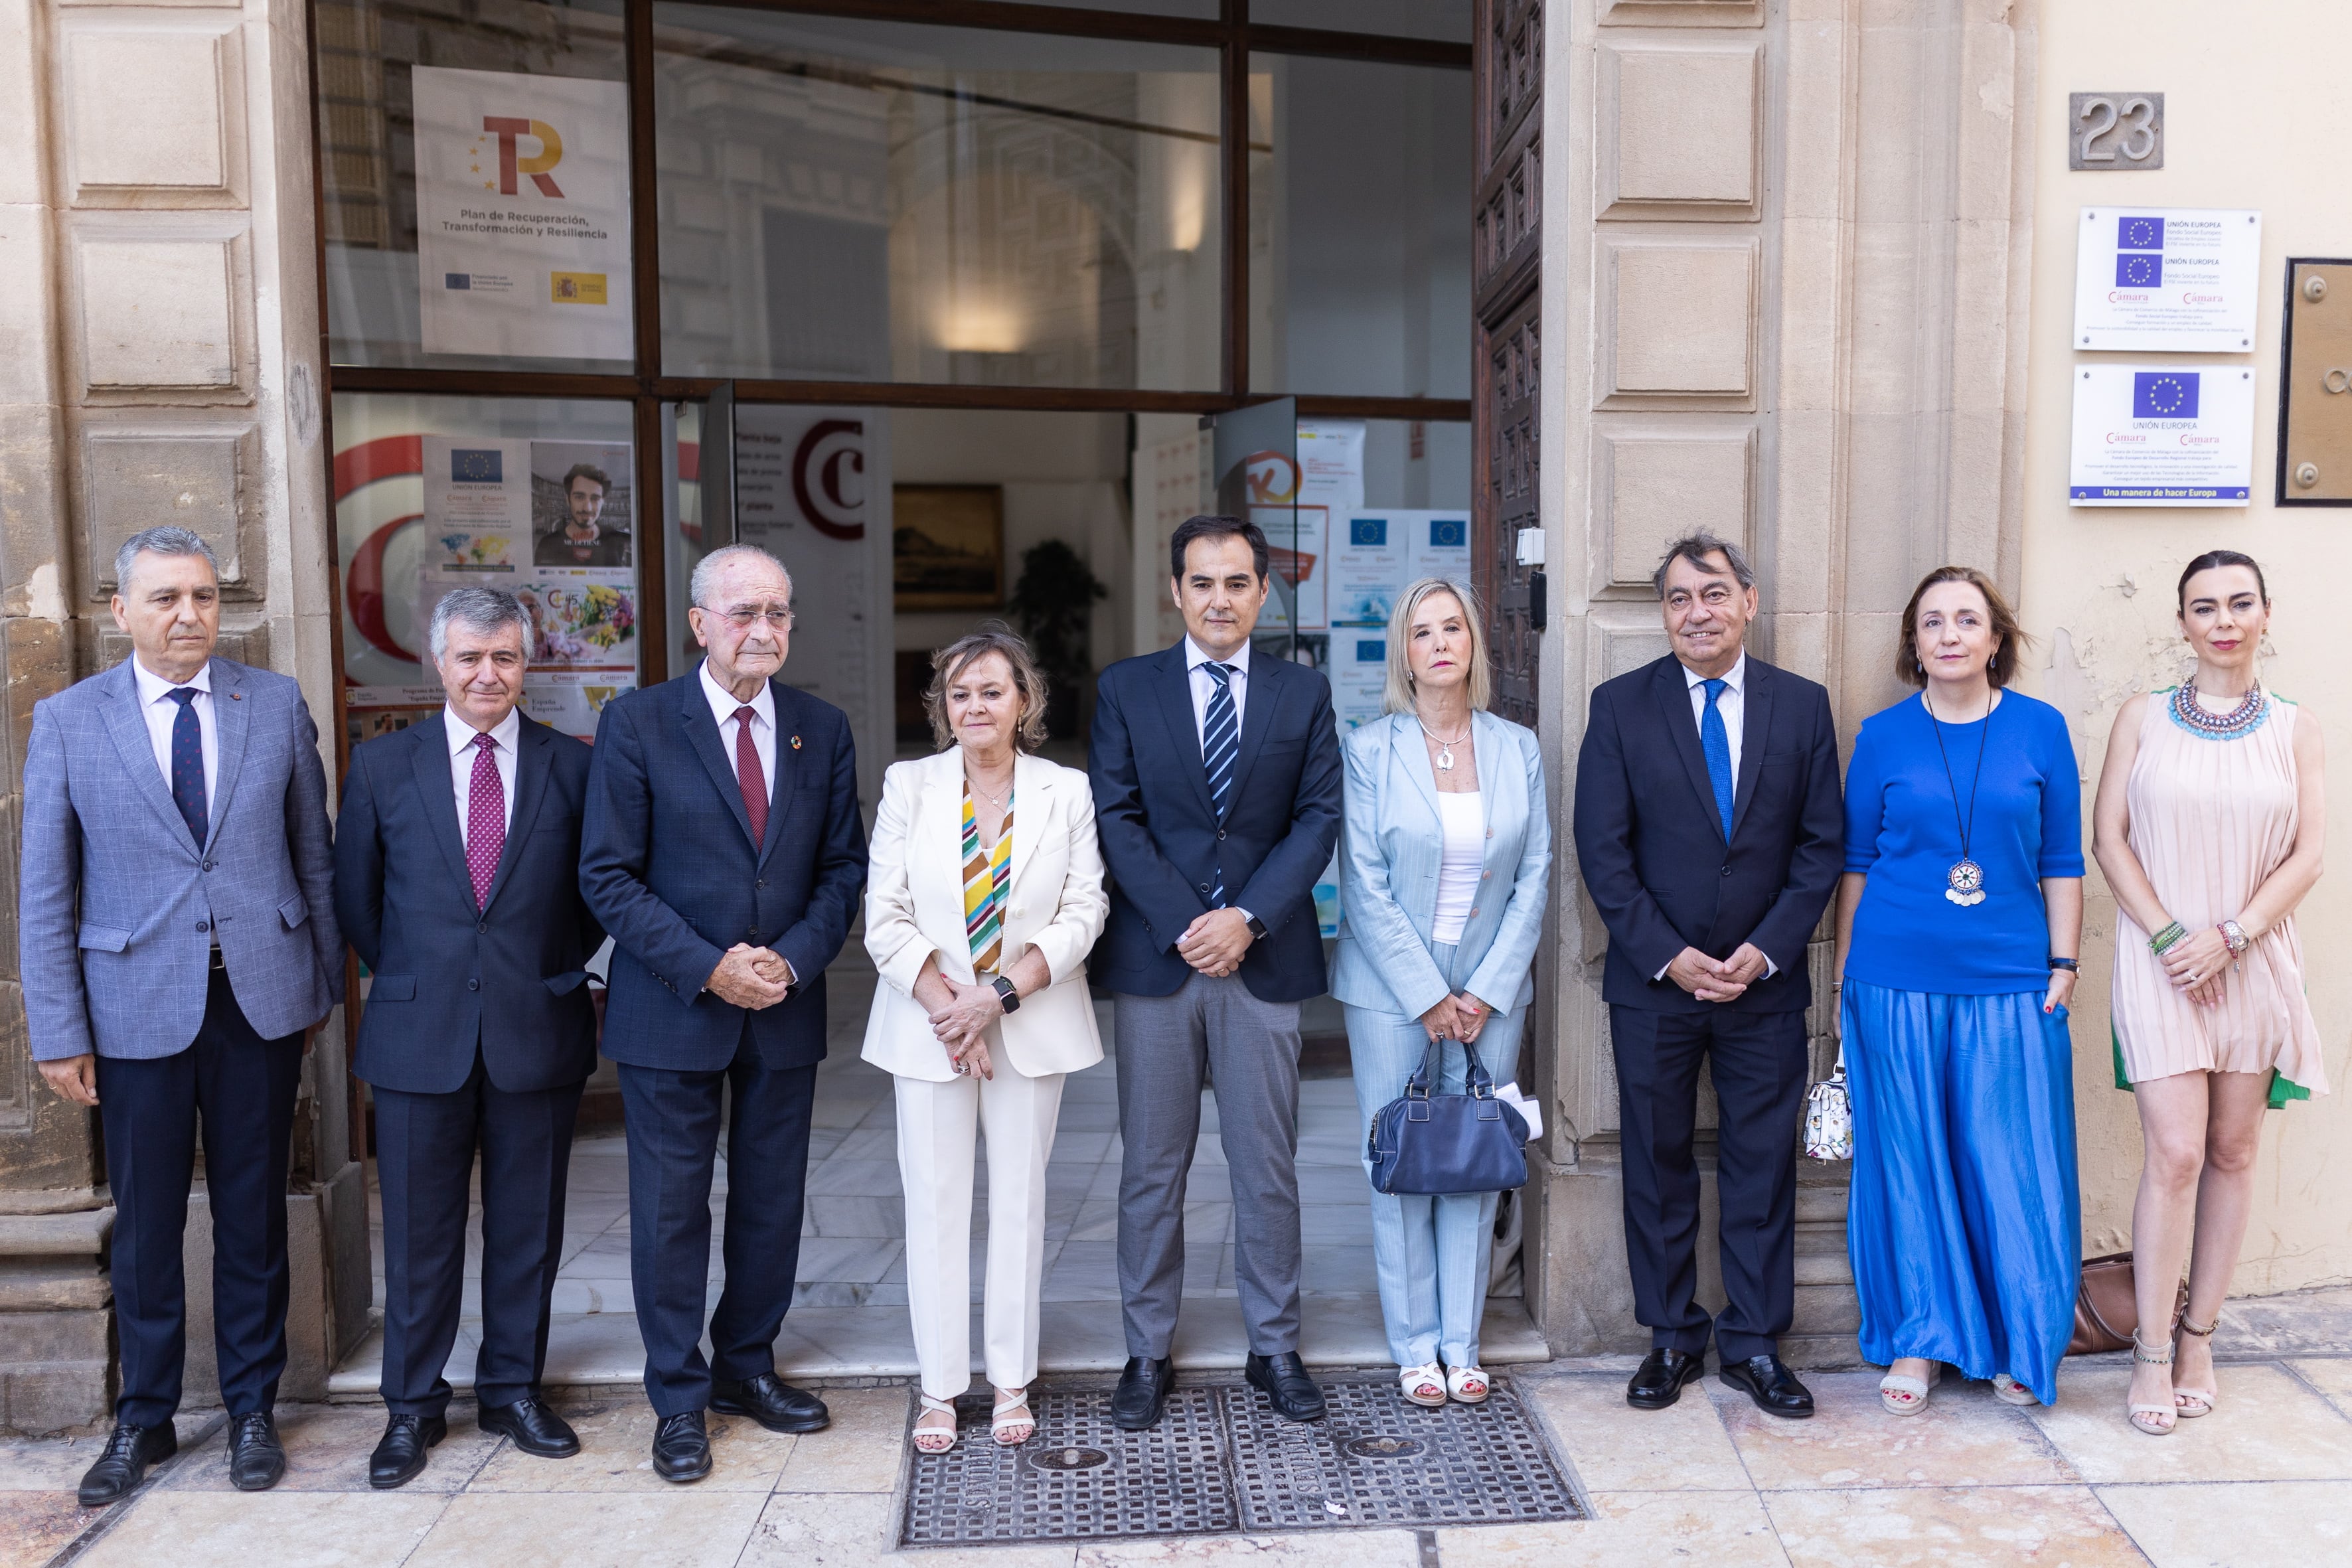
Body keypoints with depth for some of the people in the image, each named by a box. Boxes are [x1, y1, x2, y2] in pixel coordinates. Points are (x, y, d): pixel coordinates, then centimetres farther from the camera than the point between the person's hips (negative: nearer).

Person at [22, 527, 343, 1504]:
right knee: (145, 1223, 9)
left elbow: (314, 854, 6)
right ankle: (143, 1420, 28)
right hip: (138, 1008, -1)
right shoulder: (67, 721, -1)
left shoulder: (277, 704, 2)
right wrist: (59, 1031, -3)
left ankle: (252, 1408, 27)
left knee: (253, 1214, 11)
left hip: (261, 999, 1)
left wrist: (326, 982, 5)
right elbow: (44, 891, 0)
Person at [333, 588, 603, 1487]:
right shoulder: (382, 767, 3)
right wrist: (406, 978, 7)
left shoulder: (572, 766, 2)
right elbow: (354, 895, 10)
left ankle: (514, 1389, 26)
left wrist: (561, 973, 3)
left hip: (538, 1032, 0)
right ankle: (412, 1407, 24)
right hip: (419, 1038, 0)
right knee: (419, 1232, 8)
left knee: (528, 1228, 10)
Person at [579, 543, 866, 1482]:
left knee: (772, 1202, 13)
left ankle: (746, 1367, 32)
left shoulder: (823, 730, 4)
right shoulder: (637, 724, -7)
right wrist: (707, 968, -16)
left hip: (786, 1007, 3)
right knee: (671, 1209, 5)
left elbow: (844, 866, 5)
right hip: (672, 1010, -3)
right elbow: (608, 876, -9)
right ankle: (679, 1399, 22)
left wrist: (795, 959, -11)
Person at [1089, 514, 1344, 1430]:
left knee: (1268, 1167, 8)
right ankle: (1148, 1354, 21)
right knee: (1151, 1168, 8)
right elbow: (1116, 818, -2)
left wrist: (1247, 918, -12)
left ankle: (1274, 1348, 23)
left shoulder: (1304, 693, 6)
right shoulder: (1125, 690, 4)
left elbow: (1318, 819, 0)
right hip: (1153, 958, 0)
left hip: (1264, 958, 1)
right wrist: (1182, 924, -13)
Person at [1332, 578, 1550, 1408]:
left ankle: (1462, 1342, 20)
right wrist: (1428, 995, -10)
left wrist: (1487, 990, -5)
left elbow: (1534, 878, 3)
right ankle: (1415, 1346, 18)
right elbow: (1364, 887, -7)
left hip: (1490, 989, 2)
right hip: (1392, 988, -2)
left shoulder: (1518, 749, 4)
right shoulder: (1369, 750, -4)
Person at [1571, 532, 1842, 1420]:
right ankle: (1672, 1339, 24)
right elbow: (1602, 850, -5)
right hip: (1652, 982, -1)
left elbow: (1821, 846, 2)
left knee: (1762, 1166, 8)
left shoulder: (1802, 706, 3)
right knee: (1658, 1165, 9)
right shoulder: (1620, 706, -1)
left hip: (1765, 982, 1)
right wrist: (1668, 954, -12)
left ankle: (1754, 1344, 22)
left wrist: (1766, 949, -9)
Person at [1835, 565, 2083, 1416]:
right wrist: (1844, 978, 6)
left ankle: (2020, 1344, 22)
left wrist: (2064, 963, 1)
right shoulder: (1883, 737, 3)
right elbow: (1856, 862, 7)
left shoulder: (2040, 729, 4)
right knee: (1908, 1159, 6)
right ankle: (1918, 1340, 20)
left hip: (2011, 983, 0)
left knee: (2011, 1162, 2)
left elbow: (2061, 860, 7)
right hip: (1897, 981, 0)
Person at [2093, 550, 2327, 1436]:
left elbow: (2307, 855, 1)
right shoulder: (2142, 719, 3)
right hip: (2160, 962, -2)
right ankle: (2153, 1355, 3)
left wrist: (2230, 936, -12)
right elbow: (2110, 840, -1)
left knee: (2232, 1152, 7)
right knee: (2175, 1155, -7)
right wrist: (2169, 936, -11)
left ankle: (2199, 1337, 20)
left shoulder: (2293, 730, 6)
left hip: (2254, 964, 2)